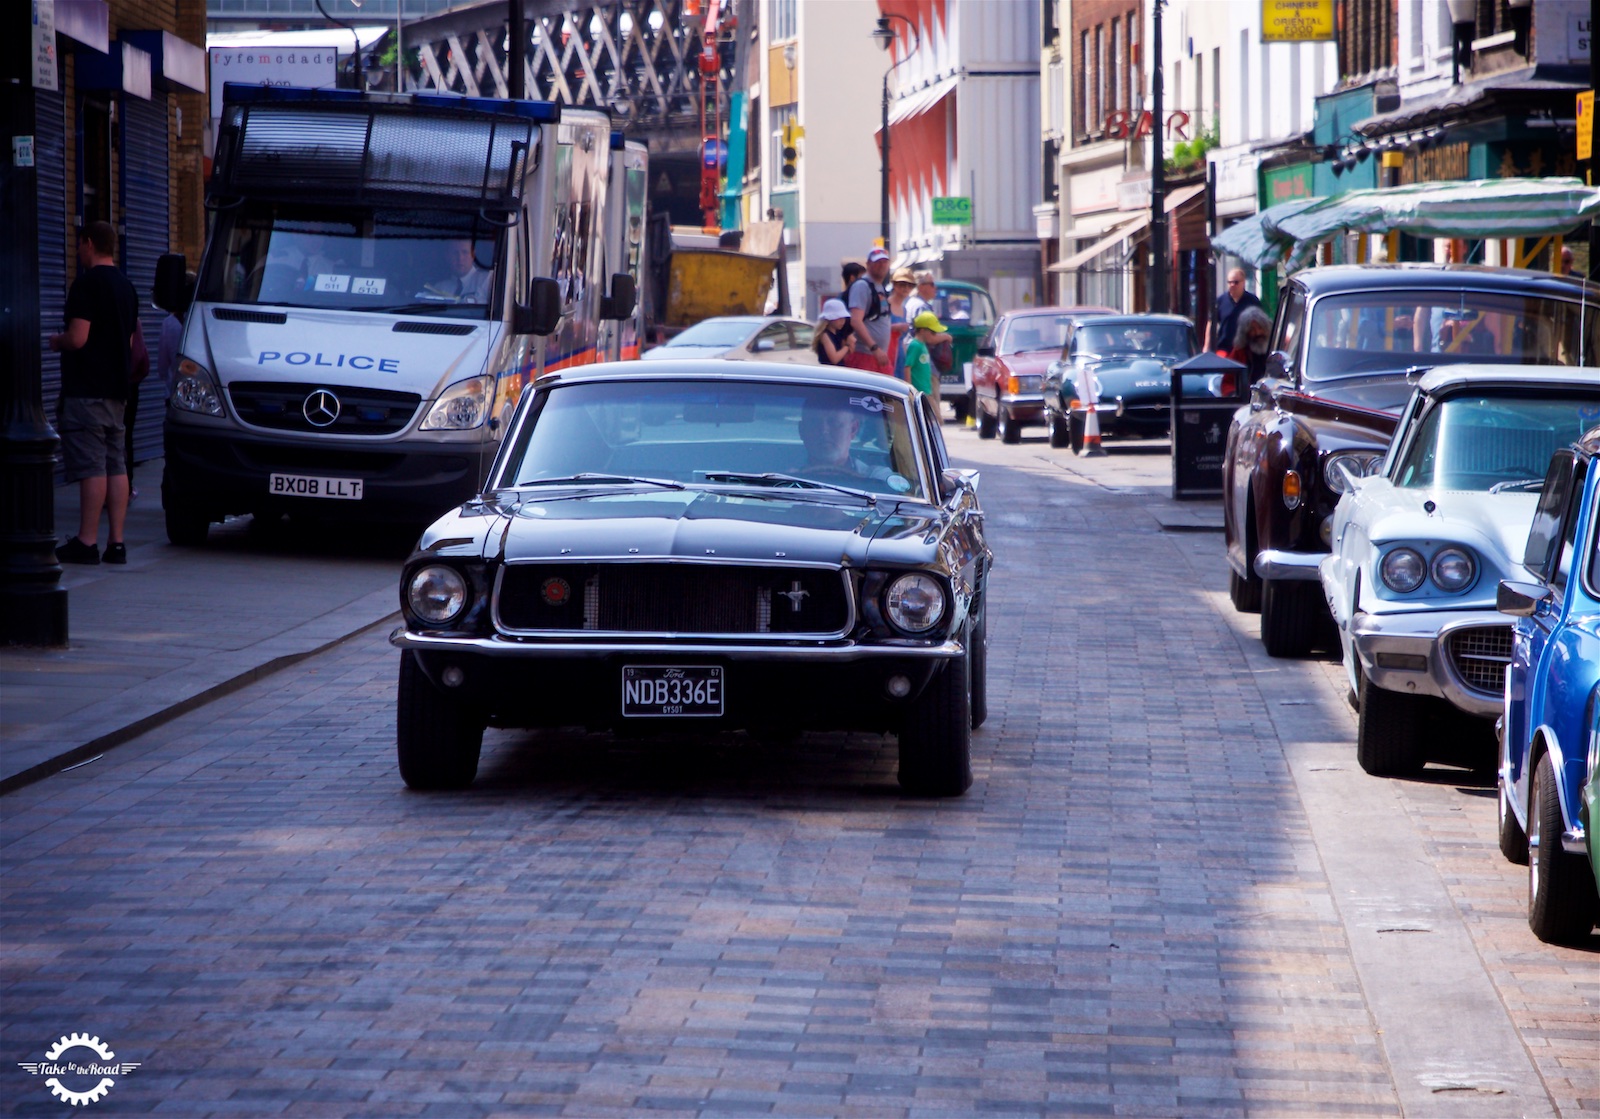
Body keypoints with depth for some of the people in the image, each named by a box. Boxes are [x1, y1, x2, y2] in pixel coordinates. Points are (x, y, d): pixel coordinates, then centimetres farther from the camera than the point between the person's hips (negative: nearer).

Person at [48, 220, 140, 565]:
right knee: (115, 465, 7)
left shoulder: (87, 284, -13)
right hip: (116, 389, 9)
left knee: (91, 466, -9)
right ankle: (116, 542, 7)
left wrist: (57, 341, 0)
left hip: (86, 391, -8)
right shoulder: (126, 287, 16)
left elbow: (78, 338, -19)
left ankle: (87, 541, -9)